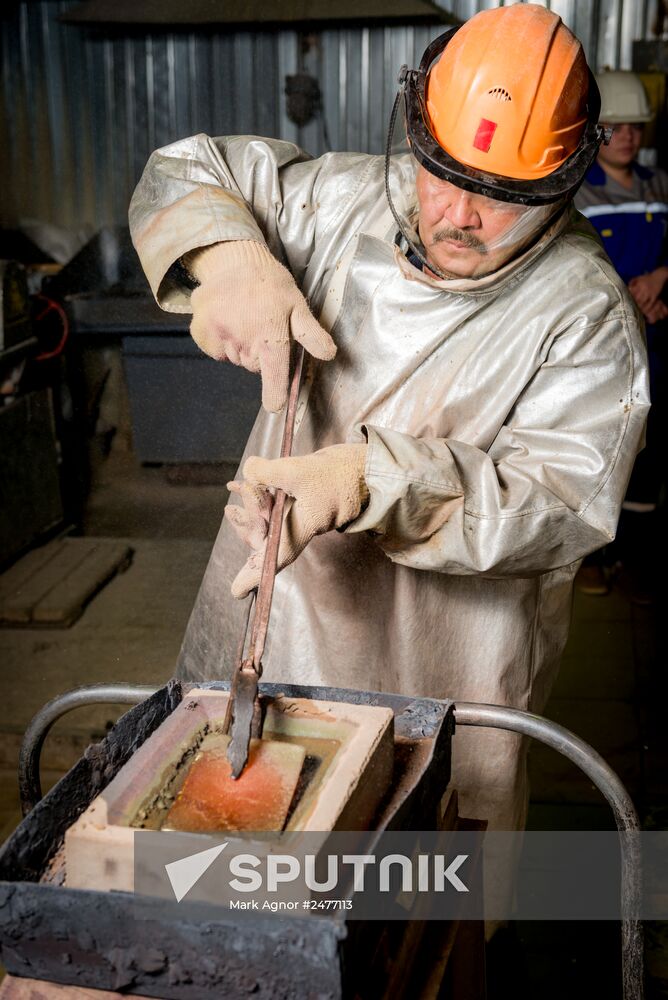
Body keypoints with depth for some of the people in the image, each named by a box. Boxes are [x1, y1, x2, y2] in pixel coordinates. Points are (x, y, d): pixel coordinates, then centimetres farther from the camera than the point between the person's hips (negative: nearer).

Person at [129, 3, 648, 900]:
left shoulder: (585, 312, -14)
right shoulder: (348, 201, -1)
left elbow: (562, 504, -23)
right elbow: (187, 173, 9)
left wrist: (371, 479, -36)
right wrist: (231, 261, -16)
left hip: (438, 674, -4)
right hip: (270, 620, 5)